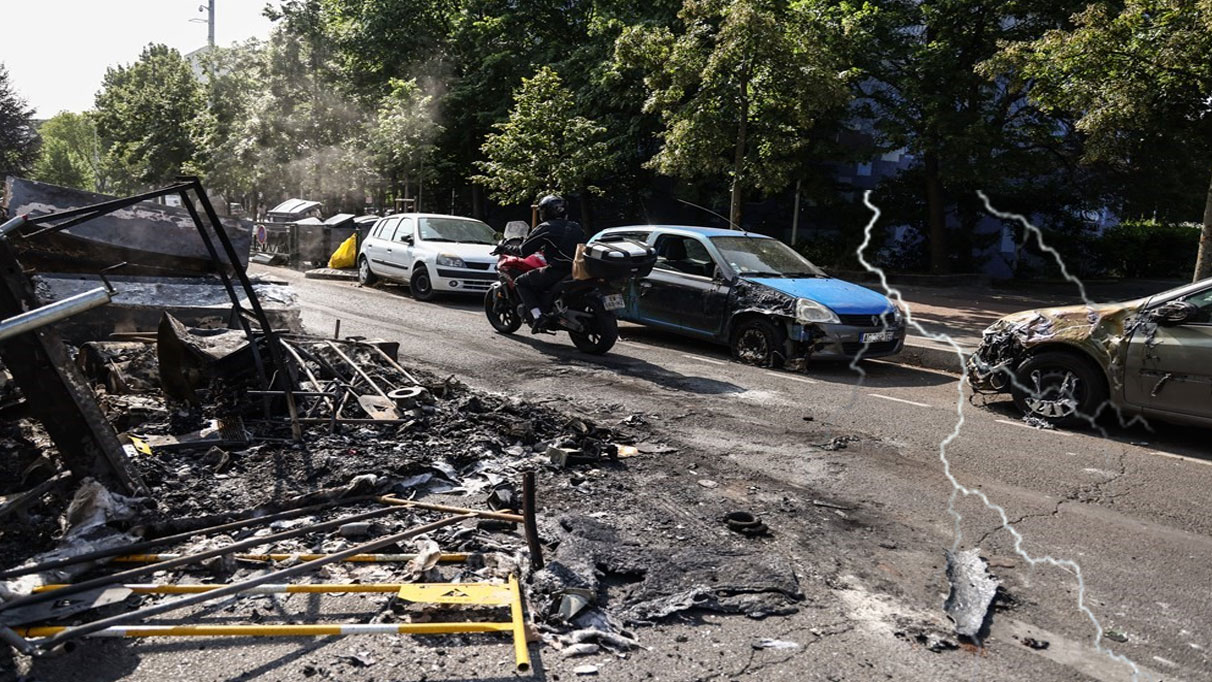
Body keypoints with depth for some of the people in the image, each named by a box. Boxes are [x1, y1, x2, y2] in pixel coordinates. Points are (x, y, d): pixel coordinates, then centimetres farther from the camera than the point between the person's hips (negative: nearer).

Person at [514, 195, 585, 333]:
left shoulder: (545, 228, -1)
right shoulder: (576, 227, 19)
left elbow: (524, 251, -1)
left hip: (557, 272, -7)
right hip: (577, 272, 8)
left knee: (522, 282, 9)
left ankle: (537, 316, -7)